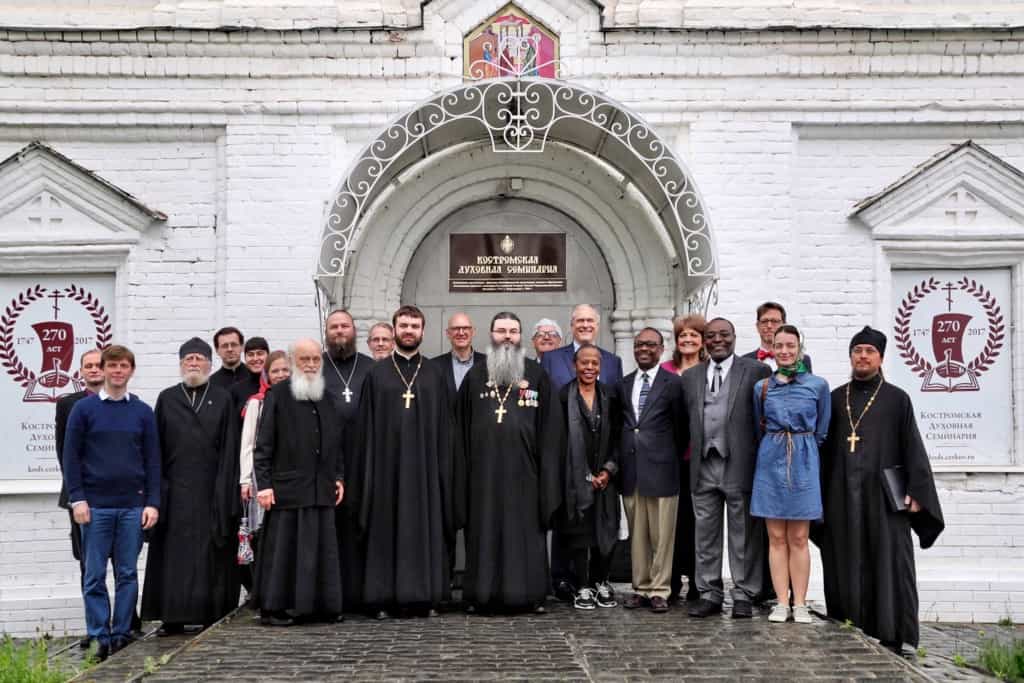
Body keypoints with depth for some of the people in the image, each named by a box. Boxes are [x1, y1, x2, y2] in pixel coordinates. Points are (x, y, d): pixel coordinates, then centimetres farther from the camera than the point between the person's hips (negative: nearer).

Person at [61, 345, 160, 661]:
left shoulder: (142, 412, 8)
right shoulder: (83, 409, 3)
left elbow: (152, 460, 8)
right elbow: (71, 456, 2)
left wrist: (152, 502, 0)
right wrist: (77, 499, -6)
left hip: (133, 505, 2)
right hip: (95, 505, -1)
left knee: (127, 573, 4)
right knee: (95, 575, 1)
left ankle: (122, 634, 12)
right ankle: (100, 637, 7)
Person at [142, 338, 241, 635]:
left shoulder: (223, 400, 7)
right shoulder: (167, 399, 9)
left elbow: (230, 449, 3)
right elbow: (157, 447, 7)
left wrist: (226, 491, -4)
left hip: (211, 490, -1)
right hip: (176, 490, 1)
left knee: (212, 554, 2)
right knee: (174, 553, 2)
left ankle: (213, 615, 8)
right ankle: (173, 617, 8)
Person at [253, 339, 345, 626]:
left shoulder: (328, 399, 15)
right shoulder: (277, 395, -2)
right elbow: (263, 444, -5)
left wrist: (339, 477, 13)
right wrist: (263, 484, -10)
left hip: (322, 489, 5)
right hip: (287, 488, -5)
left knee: (322, 548, 7)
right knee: (282, 548, -1)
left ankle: (322, 605, 15)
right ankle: (274, 607, 6)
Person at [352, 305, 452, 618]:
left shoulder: (433, 375, 8)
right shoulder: (377, 373, 5)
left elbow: (443, 428, 7)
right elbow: (366, 426, 3)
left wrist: (443, 469, 0)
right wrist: (368, 469, -4)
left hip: (424, 466, 1)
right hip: (388, 464, -1)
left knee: (424, 526, 3)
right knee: (387, 528, 1)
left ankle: (424, 596, 9)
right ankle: (384, 597, 6)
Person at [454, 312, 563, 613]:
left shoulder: (537, 376, 6)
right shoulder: (475, 376, 9)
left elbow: (549, 429, 3)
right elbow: (462, 430, 8)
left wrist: (548, 474, -5)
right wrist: (462, 473, 1)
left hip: (523, 471, -1)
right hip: (485, 471, 1)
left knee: (525, 531, 2)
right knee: (485, 532, 3)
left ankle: (528, 593, 10)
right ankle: (484, 594, 10)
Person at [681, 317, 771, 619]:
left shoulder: (756, 371, 1)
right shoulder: (690, 376, 14)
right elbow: (687, 420, 15)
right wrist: (692, 455, 7)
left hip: (740, 465, -4)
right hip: (703, 466, 4)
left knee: (744, 534, 2)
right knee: (705, 534, 9)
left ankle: (743, 595, 11)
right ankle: (710, 594, 18)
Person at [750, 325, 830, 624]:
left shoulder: (818, 385, 0)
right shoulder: (761, 387, 5)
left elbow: (821, 431, 9)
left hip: (803, 463, -1)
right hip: (771, 462, 2)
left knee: (798, 538, 1)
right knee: (776, 537, 3)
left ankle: (800, 604, 7)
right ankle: (781, 603, 8)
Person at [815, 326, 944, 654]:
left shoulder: (897, 399, 4)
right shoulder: (835, 398, 11)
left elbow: (913, 448, 1)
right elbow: (825, 448, 13)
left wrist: (916, 491, -8)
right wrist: (820, 493, 8)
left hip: (883, 495, -2)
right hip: (843, 497, 3)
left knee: (887, 564, -4)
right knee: (846, 566, 4)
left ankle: (890, 637, 1)